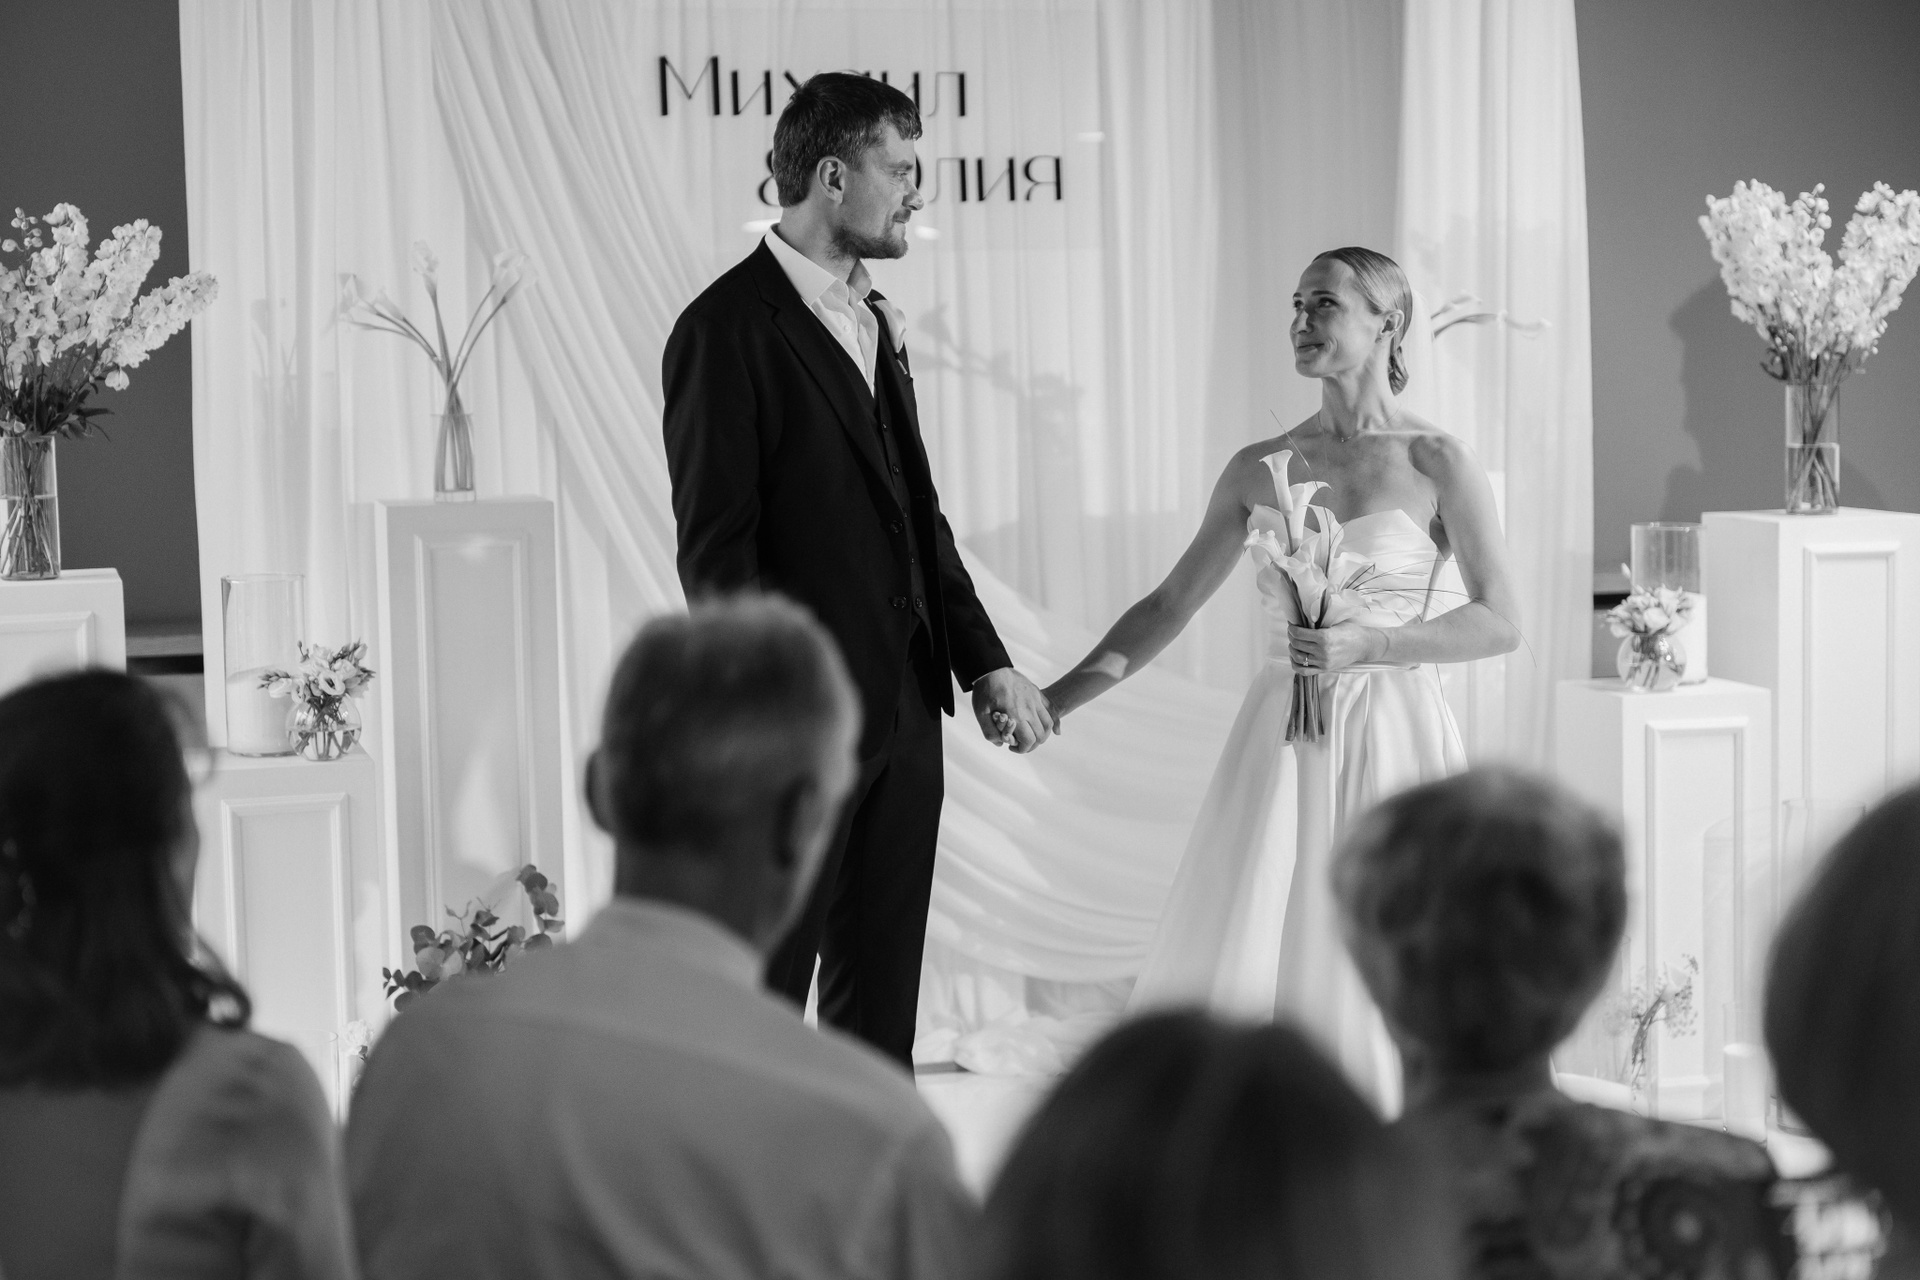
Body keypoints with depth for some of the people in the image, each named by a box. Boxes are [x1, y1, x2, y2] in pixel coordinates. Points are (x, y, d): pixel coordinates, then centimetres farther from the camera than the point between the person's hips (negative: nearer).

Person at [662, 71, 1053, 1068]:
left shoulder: (876, 319, 15)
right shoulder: (728, 328, -12)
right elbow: (715, 552, -15)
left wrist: (984, 659, 12)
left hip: (904, 712, 8)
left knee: (880, 998, 12)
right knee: (760, 1000, -1)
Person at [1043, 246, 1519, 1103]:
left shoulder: (1438, 465, -2)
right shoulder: (1259, 469, 7)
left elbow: (1501, 622, -4)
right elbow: (1171, 604, 12)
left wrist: (1372, 643, -16)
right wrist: (1060, 696, 4)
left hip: (1389, 739, -3)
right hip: (1282, 743, 3)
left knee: (1376, 978, -2)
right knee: (1243, 974, -2)